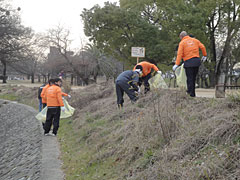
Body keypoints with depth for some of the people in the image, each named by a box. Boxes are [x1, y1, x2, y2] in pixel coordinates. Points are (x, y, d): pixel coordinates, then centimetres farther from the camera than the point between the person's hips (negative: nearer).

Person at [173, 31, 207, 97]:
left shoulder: (182, 43, 1)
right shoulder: (195, 40, 14)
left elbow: (180, 54, -8)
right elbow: (202, 47, 9)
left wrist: (176, 64, -11)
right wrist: (204, 55, 20)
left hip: (189, 62, -4)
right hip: (197, 61, 5)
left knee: (190, 78, -1)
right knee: (193, 78, 13)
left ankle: (191, 94, -5)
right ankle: (192, 92, 17)